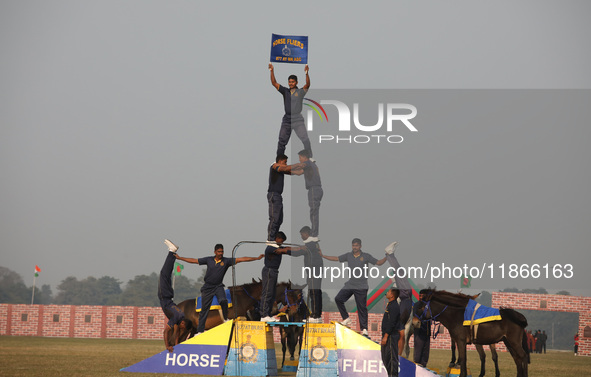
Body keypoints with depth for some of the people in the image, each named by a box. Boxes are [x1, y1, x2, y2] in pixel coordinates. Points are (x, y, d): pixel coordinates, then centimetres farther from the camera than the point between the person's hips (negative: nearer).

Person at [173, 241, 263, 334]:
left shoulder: (226, 261, -4)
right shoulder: (209, 260, 1)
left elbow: (241, 259, -9)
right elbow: (194, 260, 8)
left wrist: (257, 258, -15)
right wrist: (179, 258, 10)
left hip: (218, 286, -1)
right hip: (208, 287, 1)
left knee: (223, 301, -29)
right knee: (204, 309, 3)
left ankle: (226, 319, -5)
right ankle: (200, 330, 11)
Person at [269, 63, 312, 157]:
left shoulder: (300, 92, 3)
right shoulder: (285, 91, 11)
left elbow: (307, 85, -14)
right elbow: (274, 83, 8)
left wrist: (306, 73, -29)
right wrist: (272, 71, -3)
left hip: (298, 119, -3)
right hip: (286, 119, 3)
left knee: (305, 139, -12)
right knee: (282, 141, 5)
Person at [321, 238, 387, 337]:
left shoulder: (366, 256, 1)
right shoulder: (348, 256, 11)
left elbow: (378, 263, 1)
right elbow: (336, 259, 17)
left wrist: (386, 257, -16)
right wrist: (323, 256, 13)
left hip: (361, 287, -4)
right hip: (349, 285, 4)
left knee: (362, 307, -5)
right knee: (338, 299, -9)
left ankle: (364, 329, -1)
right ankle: (346, 319, 5)